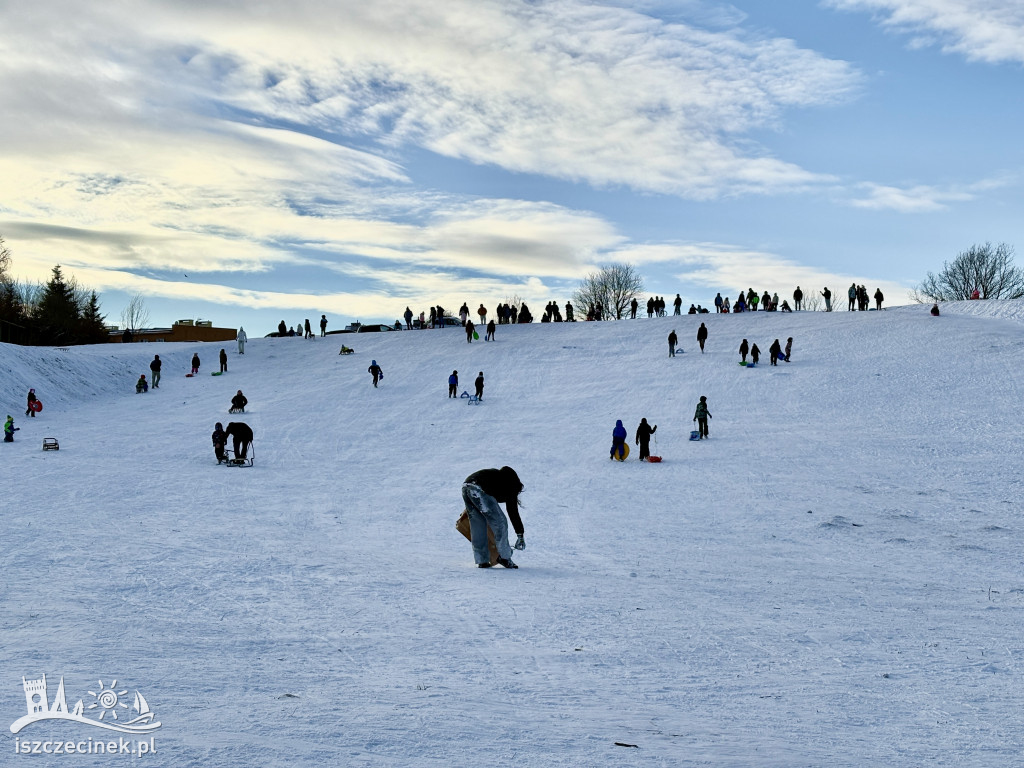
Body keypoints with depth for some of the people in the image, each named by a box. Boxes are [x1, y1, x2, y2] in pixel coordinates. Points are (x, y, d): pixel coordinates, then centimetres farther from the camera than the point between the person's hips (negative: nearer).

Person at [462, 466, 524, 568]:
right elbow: (513, 512, 10)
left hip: (465, 485, 8)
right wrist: (521, 535, 13)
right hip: (479, 489, -8)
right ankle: (504, 557, 10)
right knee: (499, 522, 5)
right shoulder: (510, 487, 14)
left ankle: (481, 561, 17)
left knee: (477, 524, 15)